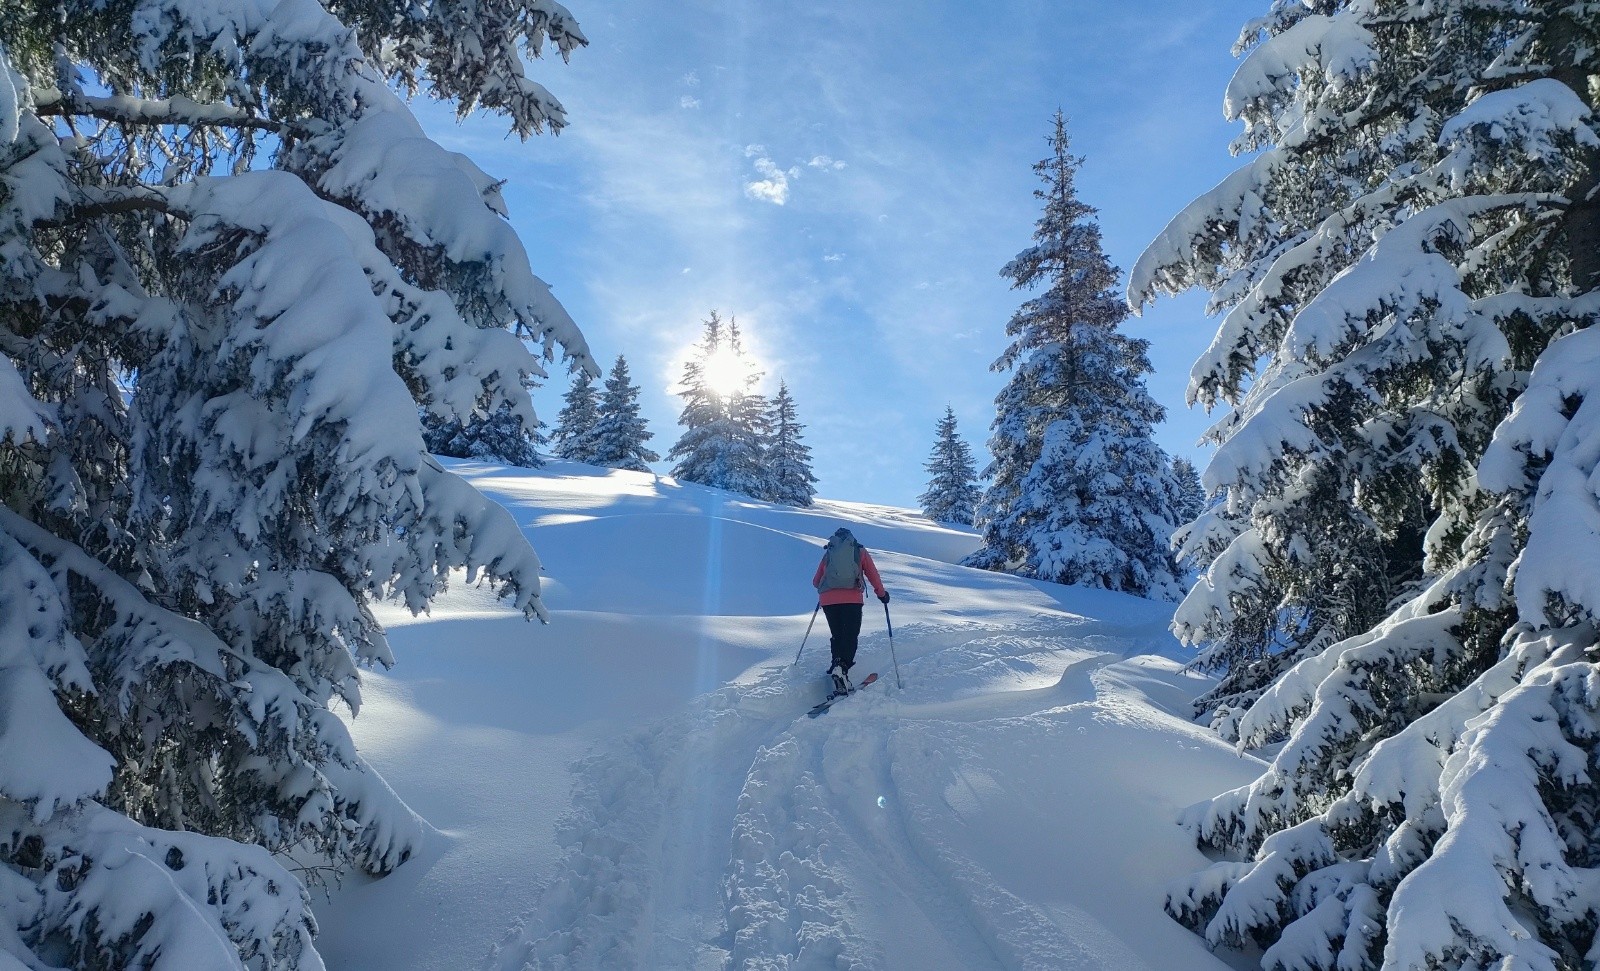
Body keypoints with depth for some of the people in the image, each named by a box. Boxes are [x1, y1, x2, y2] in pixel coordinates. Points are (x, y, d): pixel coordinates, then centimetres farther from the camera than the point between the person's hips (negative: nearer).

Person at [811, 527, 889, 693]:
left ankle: (836, 664, 0)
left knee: (836, 635, 16)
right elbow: (873, 575, 13)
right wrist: (881, 593, 27)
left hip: (827, 599, 2)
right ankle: (842, 668, -22)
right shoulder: (860, 551, 17)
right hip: (852, 599, -2)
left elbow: (816, 582, 25)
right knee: (851, 636, -1)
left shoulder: (828, 554, 21)